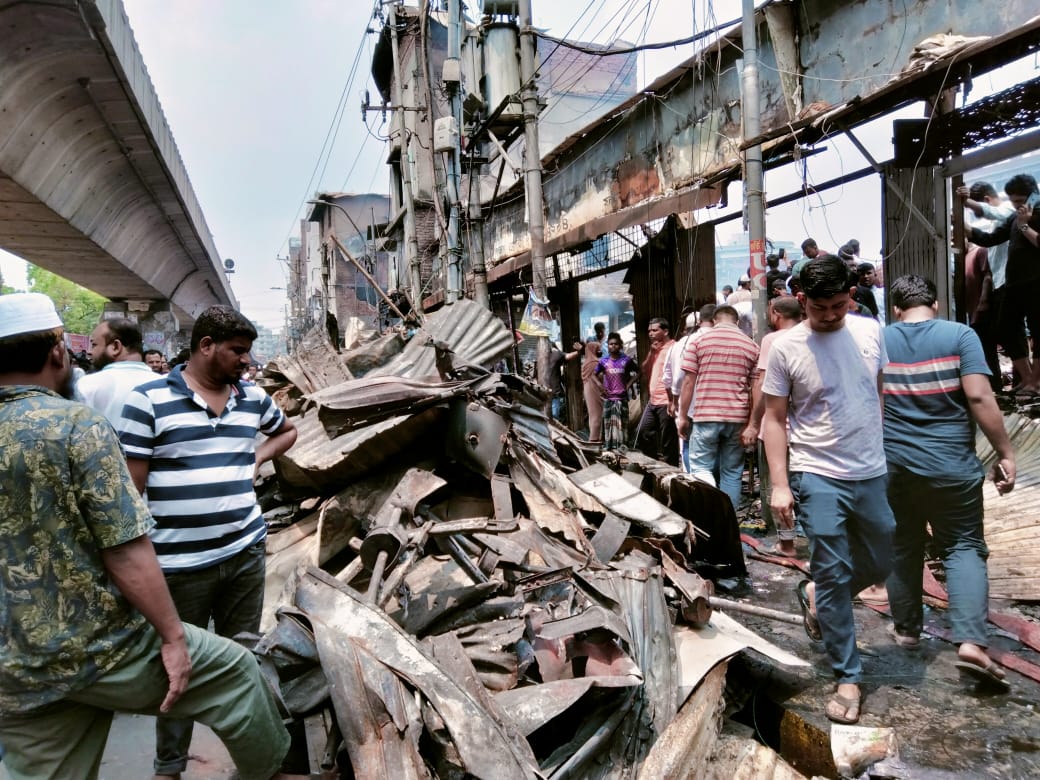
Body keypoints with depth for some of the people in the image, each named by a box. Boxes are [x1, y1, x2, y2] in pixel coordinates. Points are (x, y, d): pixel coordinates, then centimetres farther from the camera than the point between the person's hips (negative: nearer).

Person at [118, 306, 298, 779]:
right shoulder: (148, 400, -9)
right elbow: (132, 486, -9)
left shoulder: (252, 398, 6)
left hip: (246, 553, 4)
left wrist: (256, 460, 8)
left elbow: (287, 430, 26)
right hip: (180, 563, -4)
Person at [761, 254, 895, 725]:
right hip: (818, 476, -4)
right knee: (833, 575, 1)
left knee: (880, 564, 18)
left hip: (872, 473, 5)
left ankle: (815, 595, 44)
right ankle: (847, 677, 16)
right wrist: (779, 486, -10)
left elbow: (879, 394, 14)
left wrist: (884, 452, 13)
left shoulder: (870, 331, 1)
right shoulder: (786, 347, -10)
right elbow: (774, 419, -6)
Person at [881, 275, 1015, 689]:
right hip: (951, 464, -2)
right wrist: (1005, 452, -6)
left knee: (902, 547, 15)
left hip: (892, 464, 2)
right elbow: (979, 397, -13)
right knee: (964, 547, 6)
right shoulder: (959, 334, -5)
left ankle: (906, 628, 27)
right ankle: (971, 643, -7)